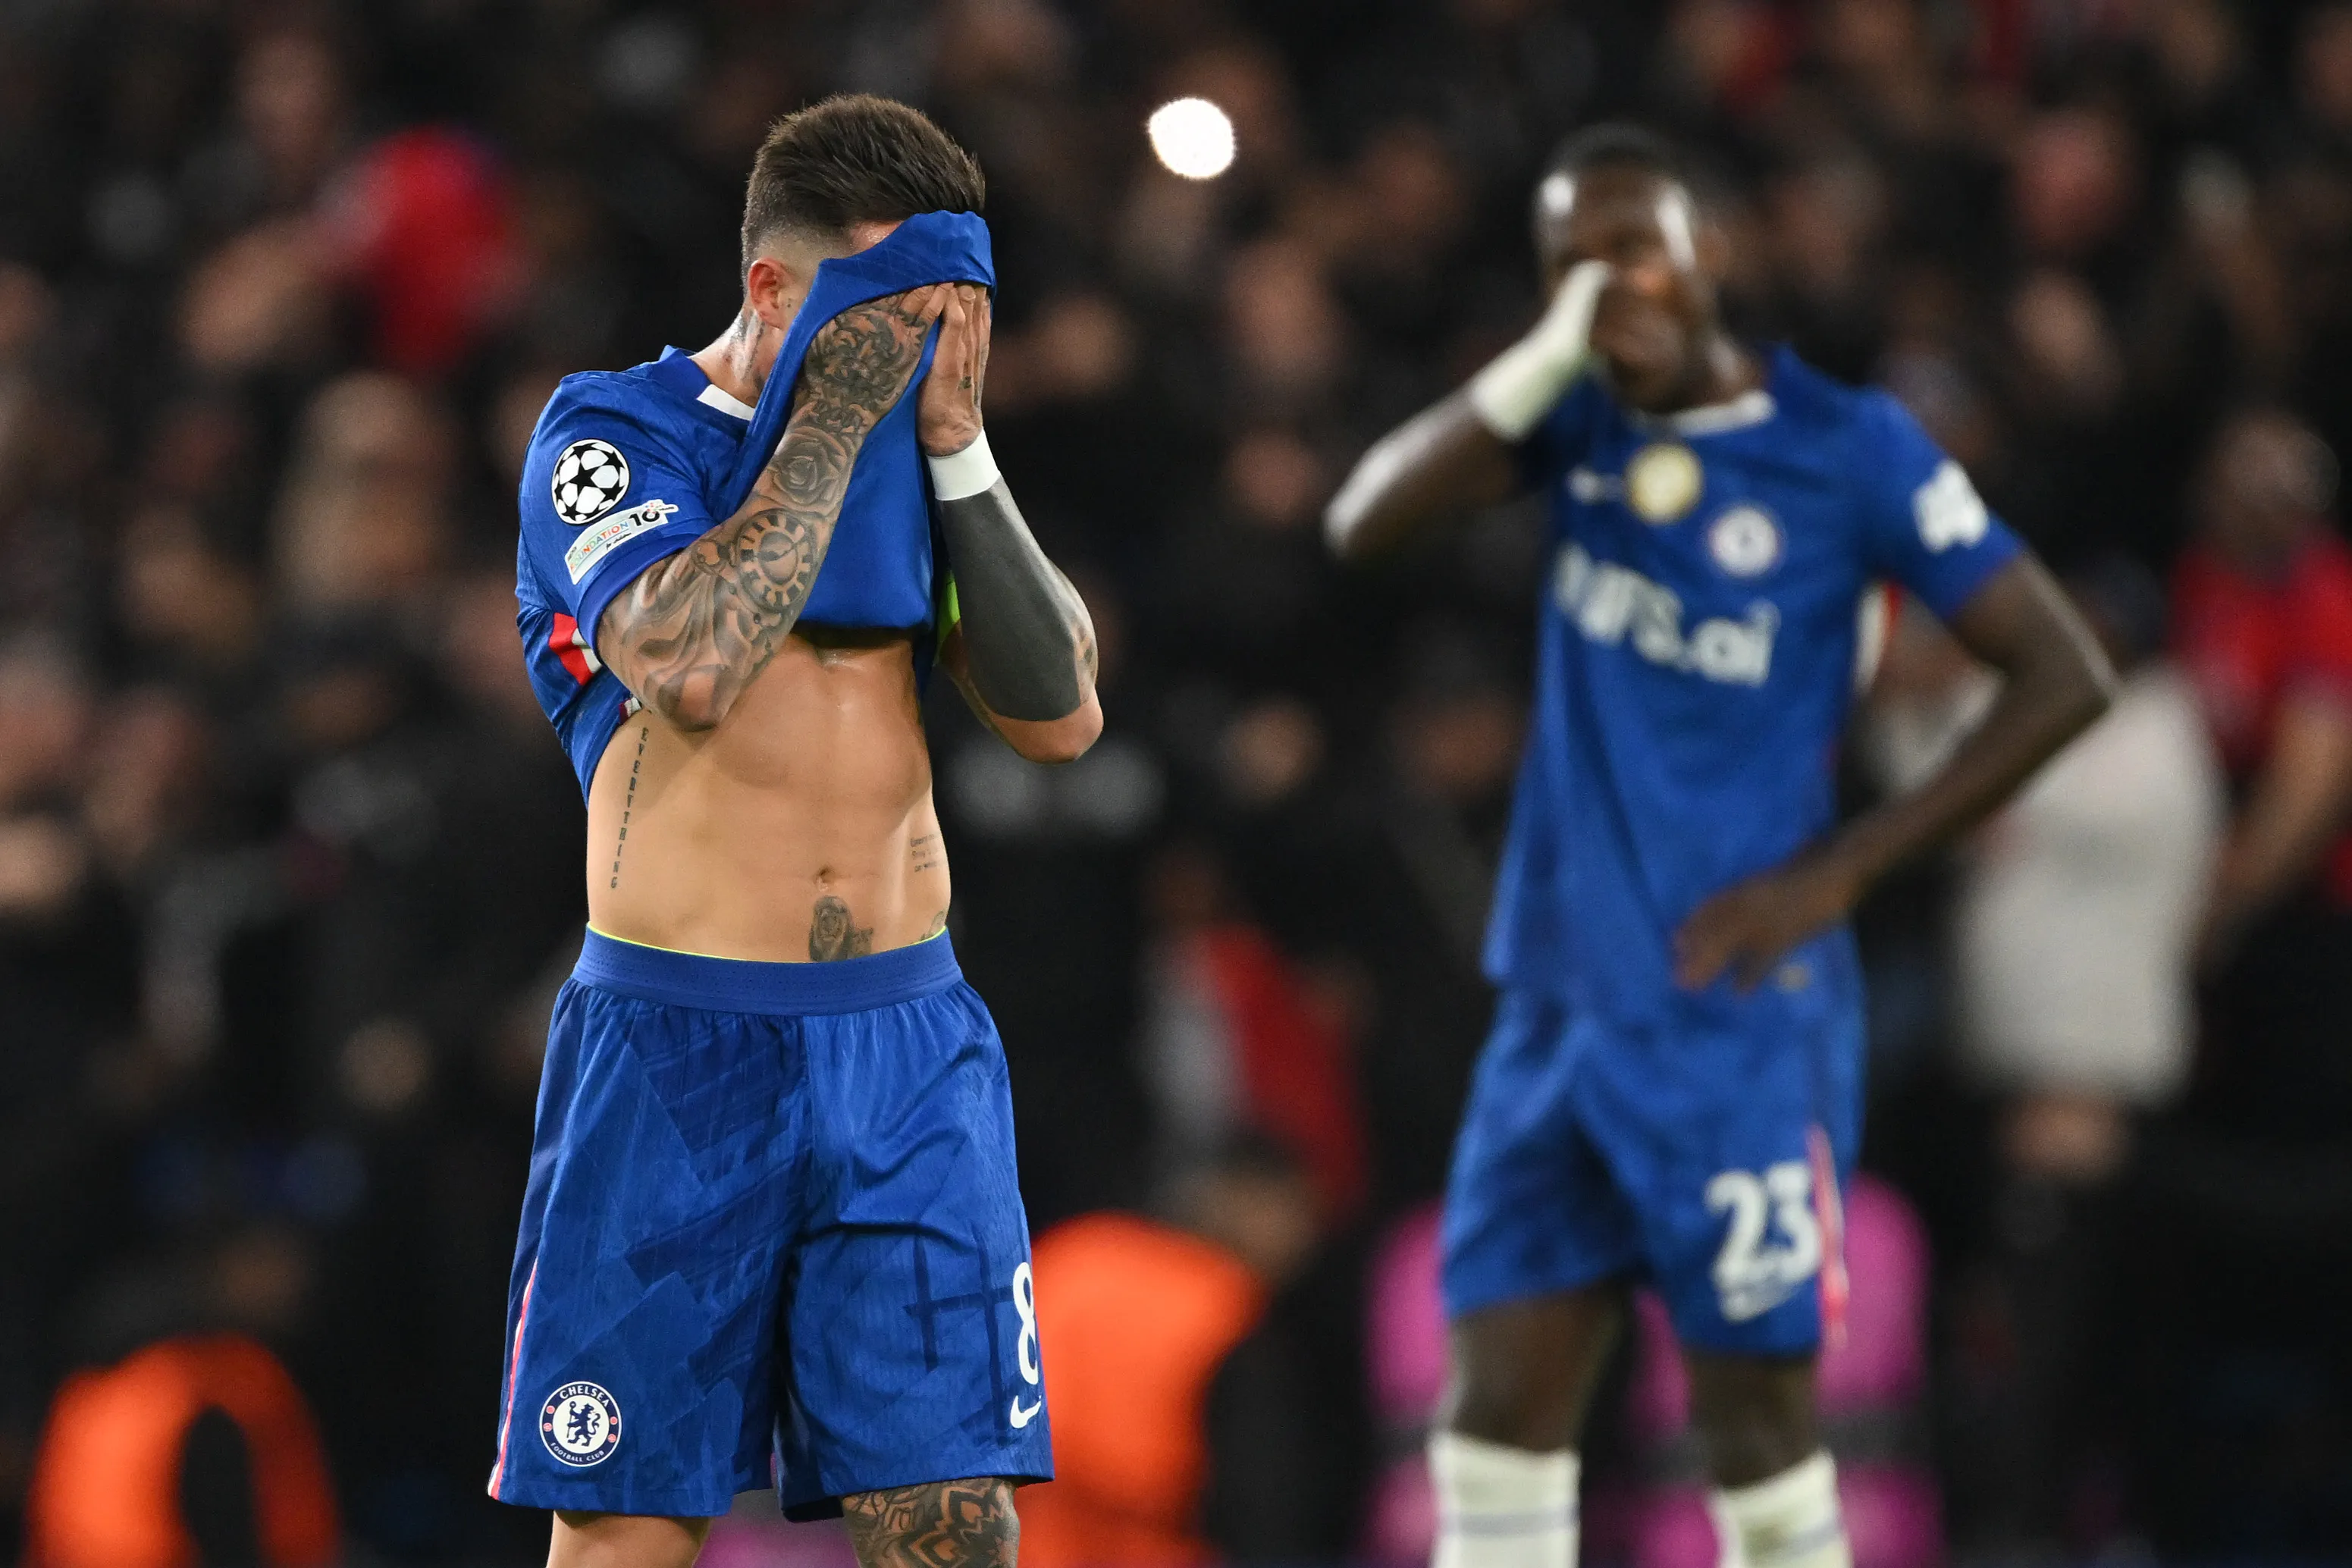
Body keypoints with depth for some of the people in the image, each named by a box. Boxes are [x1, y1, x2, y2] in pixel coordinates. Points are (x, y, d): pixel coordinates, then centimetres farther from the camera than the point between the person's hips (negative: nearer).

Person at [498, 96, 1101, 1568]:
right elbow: (691, 662, -21)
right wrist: (835, 418, -14)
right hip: (675, 1045, -4)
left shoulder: (920, 456, 12)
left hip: (907, 1043, 4)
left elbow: (1061, 713, 1)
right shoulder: (614, 432, -2)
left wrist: (953, 440, -5)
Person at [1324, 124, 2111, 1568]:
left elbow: (2065, 676, -9)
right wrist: (1551, 359, -18)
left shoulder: (1848, 448, -7)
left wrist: (1837, 872, -12)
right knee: (1500, 1419, 1)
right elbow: (1368, 525, -6)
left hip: (1738, 1018, -5)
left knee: (1757, 1433, -1)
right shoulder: (1586, 421, 7)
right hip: (1561, 1003, 5)